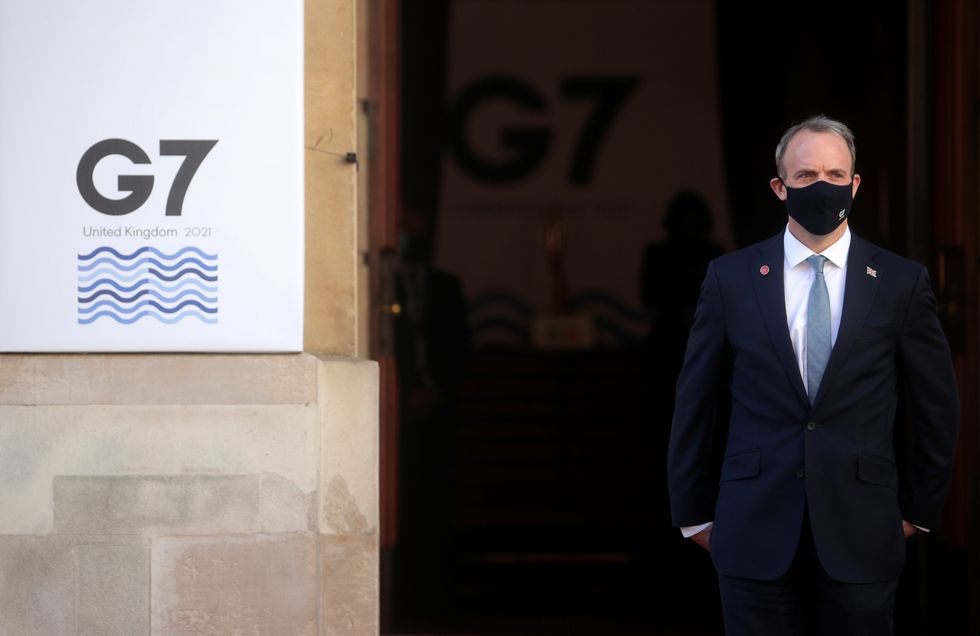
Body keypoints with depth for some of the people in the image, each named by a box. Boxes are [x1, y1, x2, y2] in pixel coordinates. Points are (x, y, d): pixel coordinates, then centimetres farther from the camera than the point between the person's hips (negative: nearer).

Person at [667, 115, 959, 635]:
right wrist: (693, 511, 8)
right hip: (754, 531, 0)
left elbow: (936, 406, 10)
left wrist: (918, 509, 12)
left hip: (861, 534, 0)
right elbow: (694, 402, 7)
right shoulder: (731, 277, 3)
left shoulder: (902, 282, 2)